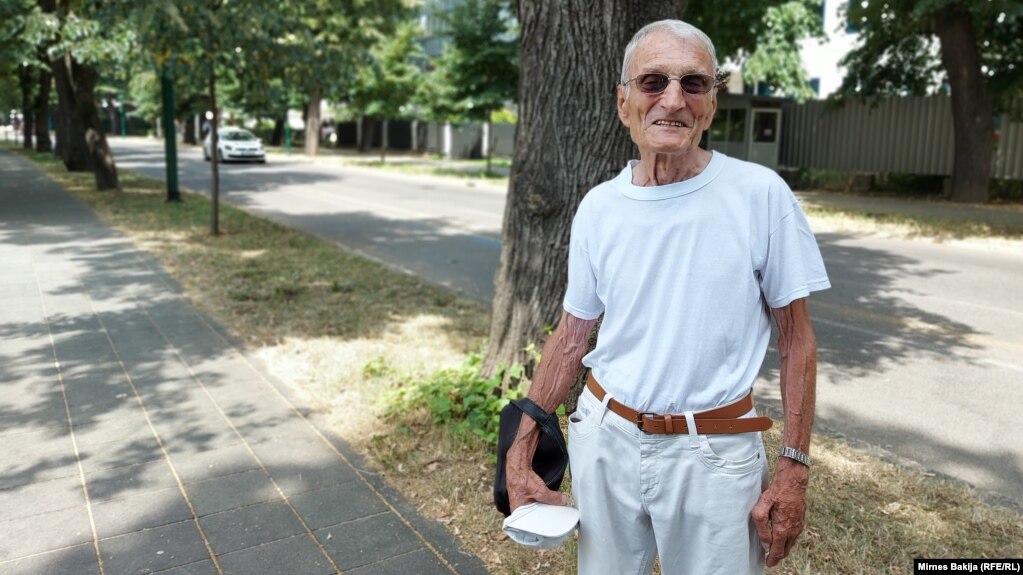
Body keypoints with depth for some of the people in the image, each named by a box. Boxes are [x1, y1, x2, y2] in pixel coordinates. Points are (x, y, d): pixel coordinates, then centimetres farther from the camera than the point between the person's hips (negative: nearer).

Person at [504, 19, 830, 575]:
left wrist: (794, 465, -6)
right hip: (605, 438, 3)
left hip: (715, 451, -2)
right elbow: (570, 338, 5)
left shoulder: (761, 194, -10)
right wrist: (520, 452, 3)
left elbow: (795, 338, -4)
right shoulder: (597, 208, -2)